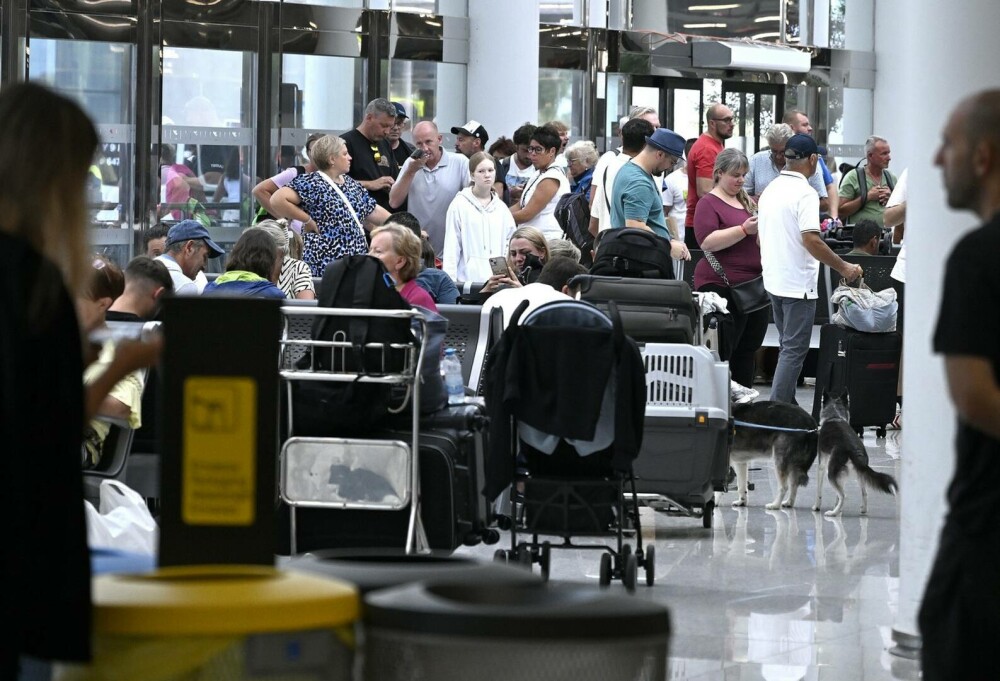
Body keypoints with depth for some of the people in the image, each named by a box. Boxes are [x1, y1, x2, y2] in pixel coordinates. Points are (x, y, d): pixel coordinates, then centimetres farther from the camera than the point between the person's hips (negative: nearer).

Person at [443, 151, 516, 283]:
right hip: (468, 279, -4)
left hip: (498, 279, 4)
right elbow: (451, 249, -2)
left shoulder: (501, 208, 12)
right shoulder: (459, 206, 0)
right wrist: (450, 283, -8)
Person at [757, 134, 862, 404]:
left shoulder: (770, 190, 10)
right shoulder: (805, 193, -16)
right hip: (798, 283, -8)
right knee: (794, 350, -5)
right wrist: (843, 268, -17)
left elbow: (761, 236, 18)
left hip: (773, 280, 8)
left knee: (788, 347, 18)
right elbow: (811, 240, -24)